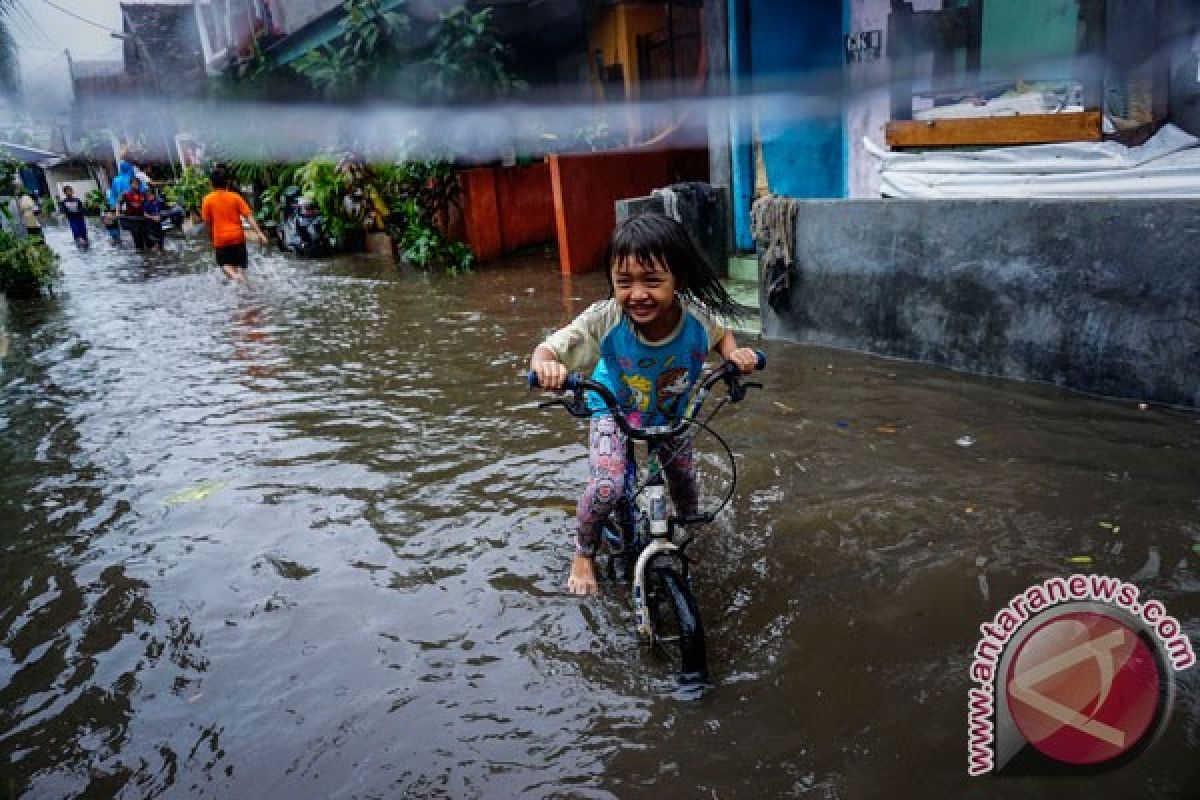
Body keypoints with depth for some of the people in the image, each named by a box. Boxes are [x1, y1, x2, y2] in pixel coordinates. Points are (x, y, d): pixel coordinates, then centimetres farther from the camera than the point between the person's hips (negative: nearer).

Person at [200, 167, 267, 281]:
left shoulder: (208, 199, -4)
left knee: (225, 263, 11)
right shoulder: (235, 197, -3)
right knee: (240, 264, 14)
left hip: (220, 238, -1)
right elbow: (249, 217, -8)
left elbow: (207, 222, -1)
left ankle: (234, 276, -17)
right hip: (237, 236, 1)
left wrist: (211, 236, 16)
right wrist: (259, 233, -8)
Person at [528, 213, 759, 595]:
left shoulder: (696, 317, -30)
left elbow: (720, 334, -5)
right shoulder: (605, 317, -37)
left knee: (684, 481, 18)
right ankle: (584, 553, 10)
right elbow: (547, 349, -31)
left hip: (673, 414, 3)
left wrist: (735, 353, -27)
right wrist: (545, 364, -55)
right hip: (615, 412, -2)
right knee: (606, 488, -22)